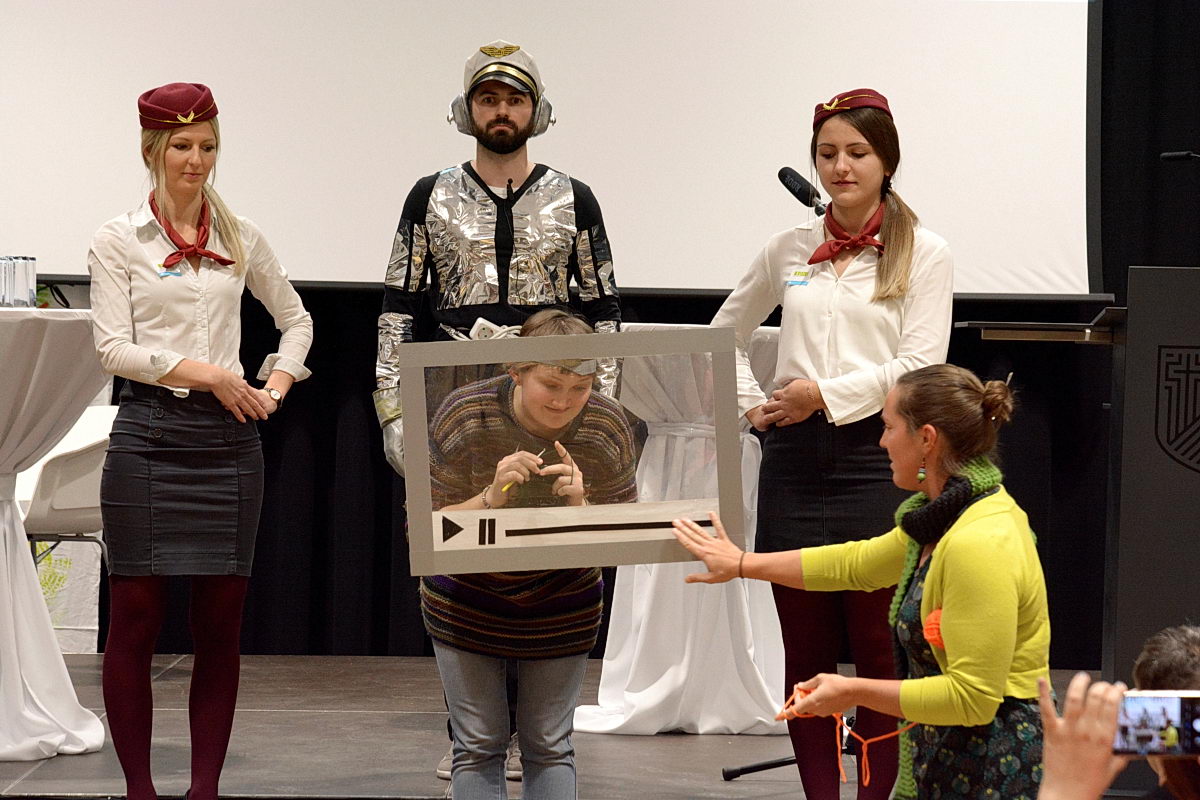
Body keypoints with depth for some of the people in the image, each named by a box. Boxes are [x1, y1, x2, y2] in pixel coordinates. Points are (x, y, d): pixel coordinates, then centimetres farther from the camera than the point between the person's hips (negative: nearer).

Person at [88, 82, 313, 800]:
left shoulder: (240, 237, 11)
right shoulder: (118, 241, 2)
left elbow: (296, 318, 23)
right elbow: (115, 348, -6)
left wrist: (277, 385, 7)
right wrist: (209, 374, -12)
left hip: (229, 437, 3)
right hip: (149, 434, -3)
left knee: (222, 622, 3)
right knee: (136, 619, -1)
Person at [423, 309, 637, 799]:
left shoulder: (608, 428, -17)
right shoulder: (464, 417, -23)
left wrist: (581, 507, -31)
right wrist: (490, 497, -36)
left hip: (561, 607, 2)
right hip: (468, 602, -1)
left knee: (550, 749, 5)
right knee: (479, 749, 0)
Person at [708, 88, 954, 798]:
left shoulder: (922, 253, 1)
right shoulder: (791, 249, 12)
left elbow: (919, 363, -9)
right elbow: (726, 332, 25)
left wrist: (826, 394, -13)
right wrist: (751, 403, 10)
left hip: (875, 457, -4)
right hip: (795, 458, 4)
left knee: (877, 647, -2)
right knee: (806, 648, 6)